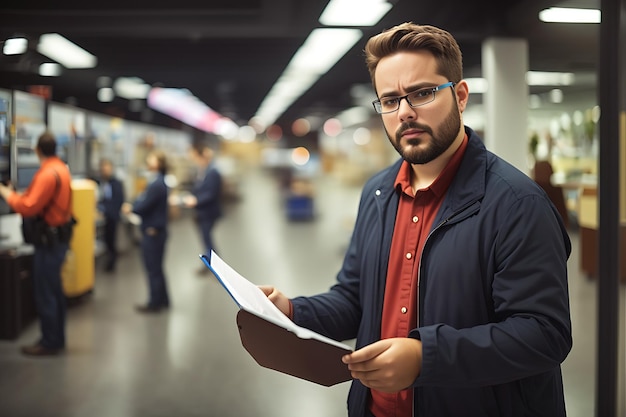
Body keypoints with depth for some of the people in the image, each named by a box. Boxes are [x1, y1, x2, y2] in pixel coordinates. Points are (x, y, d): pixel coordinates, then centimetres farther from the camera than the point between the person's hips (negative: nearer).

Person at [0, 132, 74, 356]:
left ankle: (49, 342, 4)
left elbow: (29, 208, -24)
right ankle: (57, 338, 24)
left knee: (44, 293, -3)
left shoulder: (48, 173, -20)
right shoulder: (61, 168, 10)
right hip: (58, 236, 10)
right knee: (55, 290, 16)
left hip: (49, 240, -10)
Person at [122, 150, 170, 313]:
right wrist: (132, 205, -5)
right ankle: (162, 300, 26)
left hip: (153, 232, -10)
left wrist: (130, 209, -2)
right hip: (155, 231, 10)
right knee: (156, 267, 17)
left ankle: (155, 303, 8)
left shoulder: (156, 184, -22)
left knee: (153, 268, 0)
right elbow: (143, 199, 12)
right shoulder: (157, 182, 9)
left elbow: (144, 206, -20)